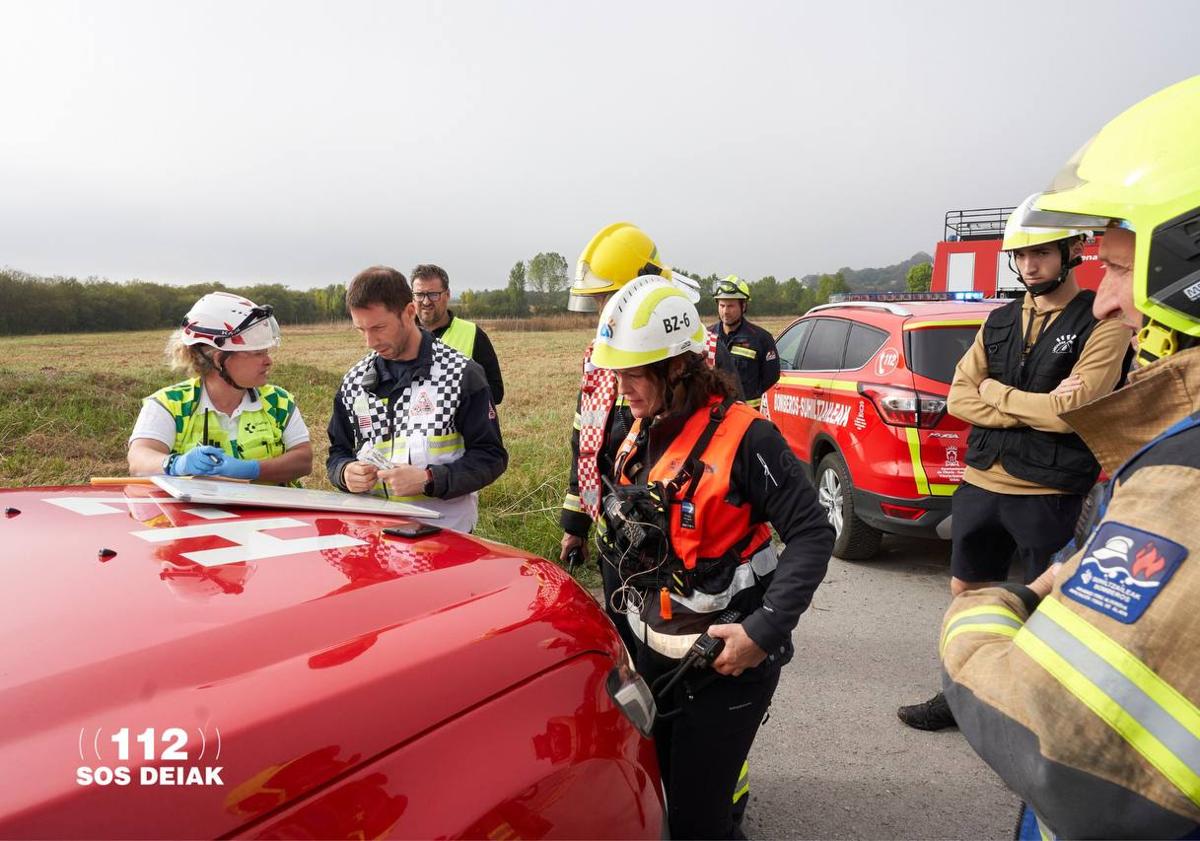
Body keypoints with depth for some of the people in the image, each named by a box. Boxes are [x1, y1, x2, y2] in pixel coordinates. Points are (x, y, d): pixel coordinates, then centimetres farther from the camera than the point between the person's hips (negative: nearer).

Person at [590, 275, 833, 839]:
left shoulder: (742, 437, -20)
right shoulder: (641, 434, 3)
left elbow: (812, 535, -19)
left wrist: (763, 631, -25)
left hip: (726, 659, -7)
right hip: (654, 650, 8)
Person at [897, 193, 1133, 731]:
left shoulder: (1102, 324, -7)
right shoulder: (1000, 321, 10)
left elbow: (1074, 411, -19)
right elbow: (959, 398, 1)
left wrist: (996, 392, -7)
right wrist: (1036, 406, -11)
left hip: (1052, 494, -6)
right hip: (980, 484, 6)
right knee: (966, 593, 16)